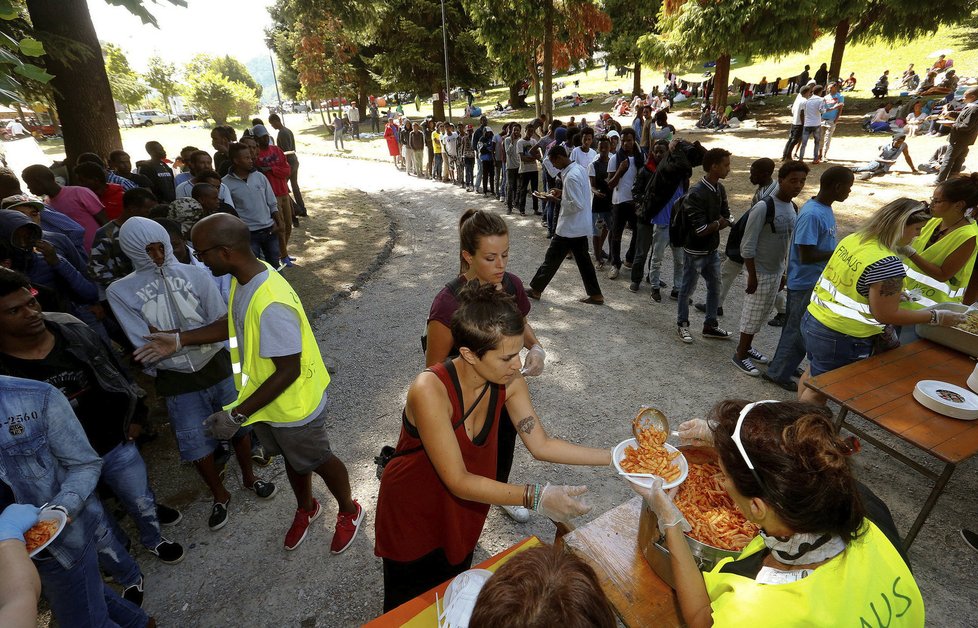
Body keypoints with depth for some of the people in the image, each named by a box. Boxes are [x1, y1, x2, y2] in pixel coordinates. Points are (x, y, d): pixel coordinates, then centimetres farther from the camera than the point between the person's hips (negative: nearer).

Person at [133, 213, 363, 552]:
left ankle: (349, 511, 45)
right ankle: (306, 509, 56)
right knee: (292, 459, 29)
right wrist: (179, 339, 2)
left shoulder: (271, 304, -37)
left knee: (317, 461, 17)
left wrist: (237, 415, -25)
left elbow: (288, 371, -31)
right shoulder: (245, 277, -8)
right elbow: (234, 323, 10)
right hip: (265, 400, 8)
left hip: (294, 406, -8)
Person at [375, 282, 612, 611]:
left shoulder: (508, 383, -19)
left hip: (464, 511, 5)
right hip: (412, 514, -4)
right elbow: (458, 481, -34)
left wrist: (615, 456, -18)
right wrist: (535, 497, -40)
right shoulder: (430, 390, -37)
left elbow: (541, 445, -12)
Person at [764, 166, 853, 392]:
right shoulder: (811, 215, -25)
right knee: (799, 331, 3)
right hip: (806, 284, -9)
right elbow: (806, 255, -27)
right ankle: (777, 373, 17)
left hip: (816, 282, 9)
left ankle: (784, 365, 35)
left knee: (797, 328, 20)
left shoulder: (825, 209, 5)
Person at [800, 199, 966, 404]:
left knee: (812, 375, 26)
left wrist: (888, 293, 19)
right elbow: (886, 315, -18)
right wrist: (936, 317, -8)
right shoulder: (887, 264, -24)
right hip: (841, 337, -8)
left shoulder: (852, 239, 1)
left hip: (813, 318, 8)